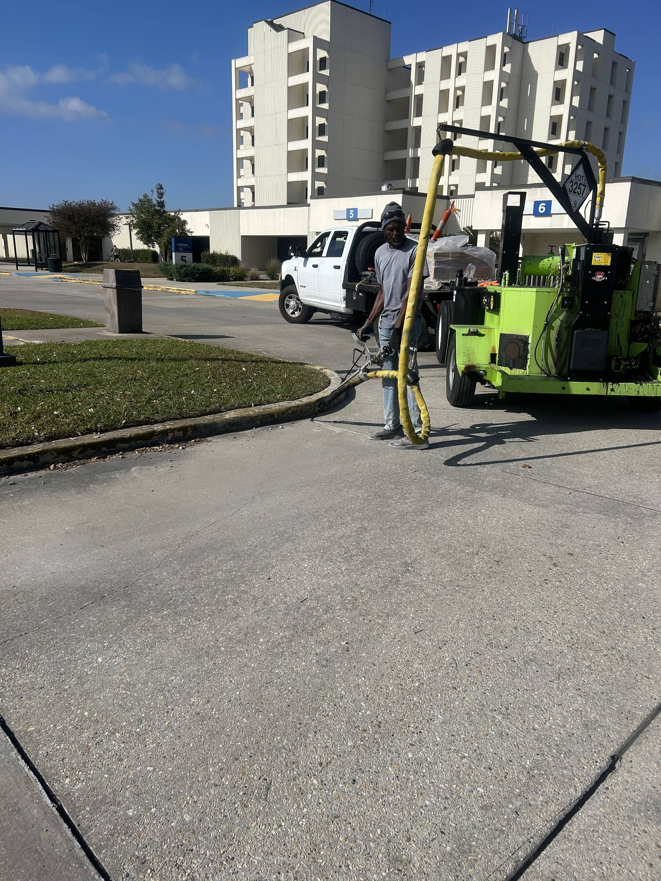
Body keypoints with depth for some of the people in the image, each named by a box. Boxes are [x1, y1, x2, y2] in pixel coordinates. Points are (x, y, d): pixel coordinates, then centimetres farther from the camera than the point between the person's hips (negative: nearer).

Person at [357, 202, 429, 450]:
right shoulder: (380, 253, 14)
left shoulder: (414, 250, -8)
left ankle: (418, 432, -9)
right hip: (385, 322, 8)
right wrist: (369, 322, 14)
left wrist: (398, 327, -20)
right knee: (388, 375, 10)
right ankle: (392, 426, 19)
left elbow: (410, 292, -14)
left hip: (406, 323, -7)